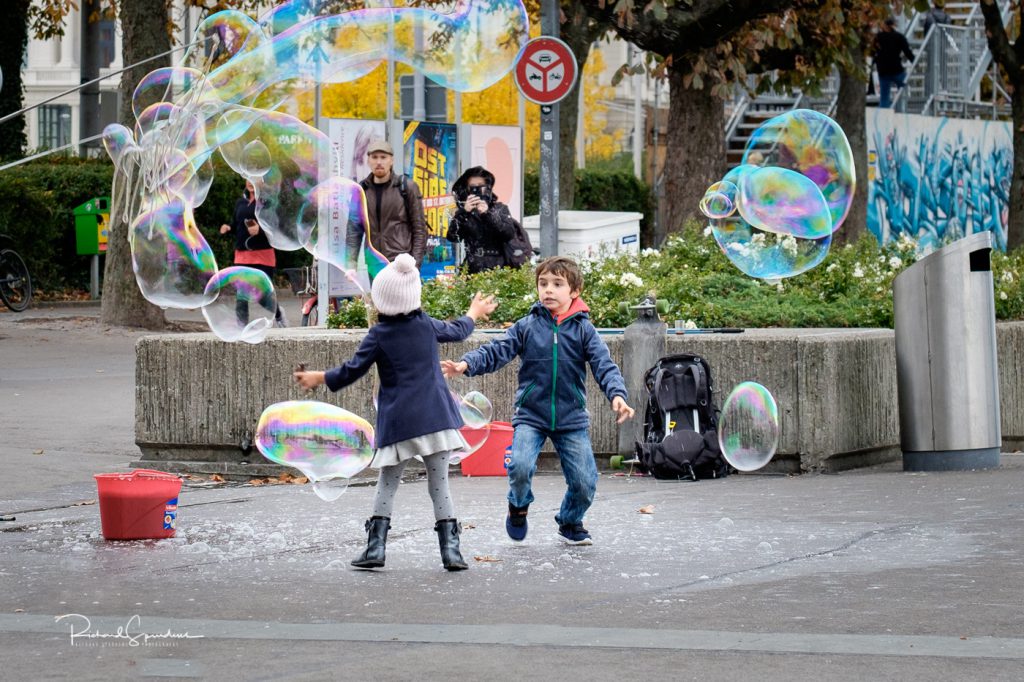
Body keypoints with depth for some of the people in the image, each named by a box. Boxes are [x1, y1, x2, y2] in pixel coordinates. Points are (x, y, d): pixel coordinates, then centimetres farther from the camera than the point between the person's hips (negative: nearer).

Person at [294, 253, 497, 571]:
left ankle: (375, 546, 2)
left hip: (398, 422, -2)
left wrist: (319, 378, 15)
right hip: (435, 418, 2)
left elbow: (352, 371, 0)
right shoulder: (426, 325, 5)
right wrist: (474, 312, 46)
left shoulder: (378, 335, -4)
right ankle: (450, 548, -4)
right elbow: (457, 331, 25)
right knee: (439, 483, 3)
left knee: (387, 484, 9)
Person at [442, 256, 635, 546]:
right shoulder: (527, 327, 2)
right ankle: (518, 506, 11)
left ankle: (570, 522, 29)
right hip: (530, 415, -1)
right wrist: (466, 364, -20)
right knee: (520, 467, -24)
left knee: (584, 482, -3)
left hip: (572, 418, 1)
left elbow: (604, 365, -7)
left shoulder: (583, 329, 0)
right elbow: (496, 352, -3)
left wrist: (617, 395, -24)